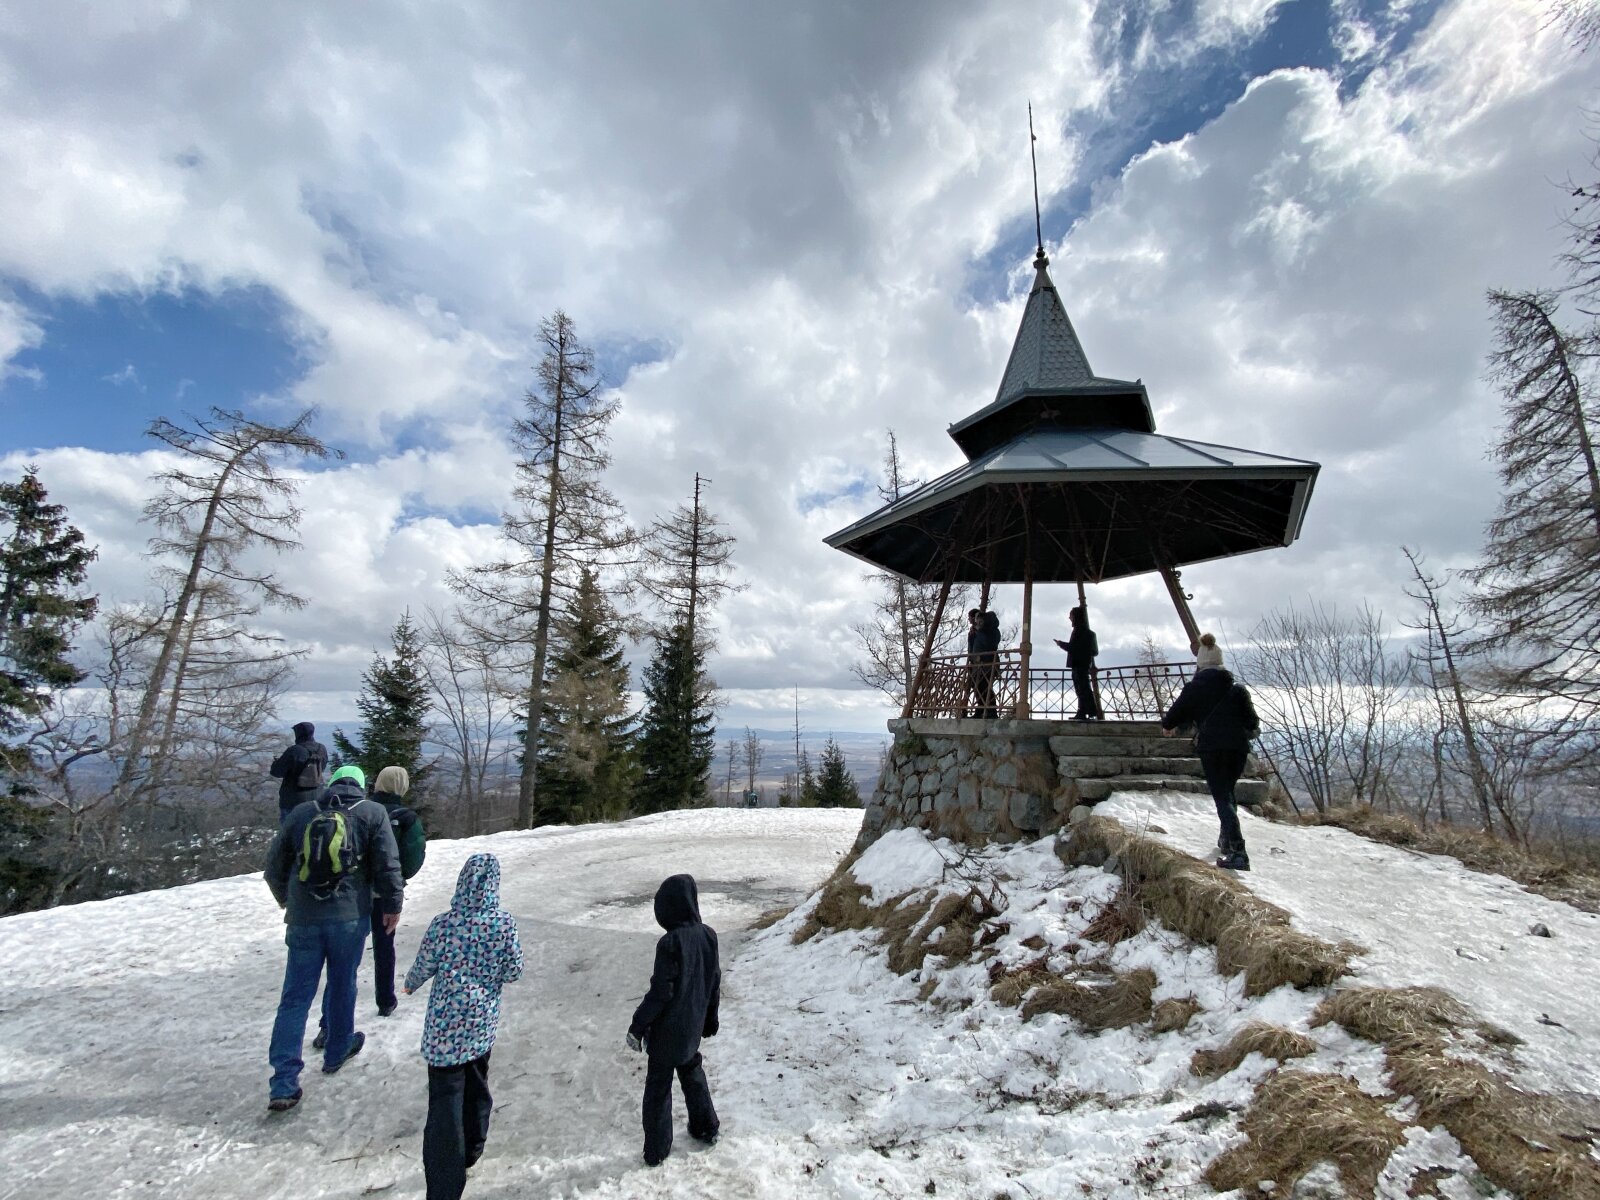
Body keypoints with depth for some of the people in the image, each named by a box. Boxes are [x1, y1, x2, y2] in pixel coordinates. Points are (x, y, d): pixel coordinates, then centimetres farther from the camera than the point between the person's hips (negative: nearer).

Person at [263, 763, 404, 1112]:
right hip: (350, 917, -2)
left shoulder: (301, 813, 5)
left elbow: (274, 865, 13)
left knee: (295, 997, 9)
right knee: (342, 986, 17)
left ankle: (284, 1083, 5)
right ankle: (337, 1051, 35)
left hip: (303, 919, 2)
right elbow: (388, 864, -8)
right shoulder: (372, 812, -4)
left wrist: (286, 899, 31)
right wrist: (393, 905, 4)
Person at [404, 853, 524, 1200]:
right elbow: (513, 972, -7)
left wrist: (409, 984, 19)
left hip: (445, 1027, -2)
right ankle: (471, 1150, 44)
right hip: (482, 1024, 3)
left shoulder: (443, 924, -17)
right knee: (477, 1087, 24)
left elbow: (424, 967, -4)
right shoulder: (505, 923, -14)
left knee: (446, 1099, 6)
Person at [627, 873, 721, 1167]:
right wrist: (710, 1019, 17)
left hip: (667, 1030, -6)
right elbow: (714, 982, 3)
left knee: (659, 1086, 13)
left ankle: (657, 1149, 26)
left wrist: (637, 1026, -9)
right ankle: (705, 1127, 40)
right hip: (693, 1027, 6)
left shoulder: (671, 943, -28)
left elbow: (660, 992, -22)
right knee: (692, 1072, 27)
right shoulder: (708, 935, -9)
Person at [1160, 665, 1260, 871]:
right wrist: (1251, 730, 41)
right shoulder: (1238, 690, 20)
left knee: (1222, 797, -9)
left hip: (1211, 746, -3)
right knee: (1228, 791, 22)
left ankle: (1238, 852, -22)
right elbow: (1252, 721, 18)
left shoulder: (1194, 689, 15)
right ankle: (1227, 840, 27)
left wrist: (1167, 726, 40)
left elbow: (1178, 711, 20)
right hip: (1239, 746, 4)